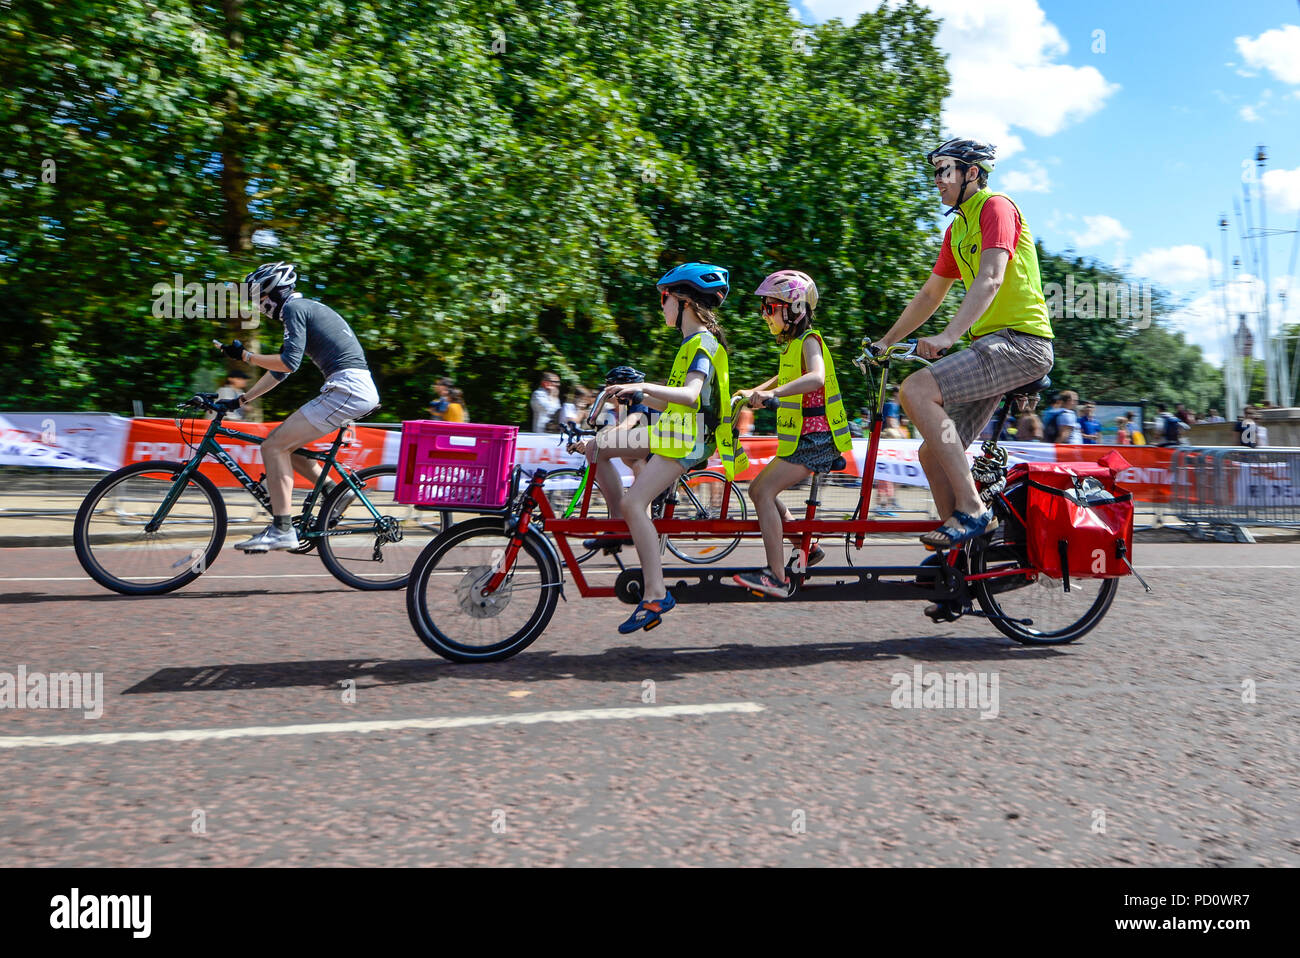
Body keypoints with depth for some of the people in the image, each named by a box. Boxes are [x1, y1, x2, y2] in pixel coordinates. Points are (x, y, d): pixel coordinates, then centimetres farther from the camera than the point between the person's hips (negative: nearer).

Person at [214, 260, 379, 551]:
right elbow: (279, 371, 28)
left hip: (347, 389, -10)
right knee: (283, 444, 14)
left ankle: (282, 530, -10)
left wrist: (244, 355, -4)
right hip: (359, 390, 10)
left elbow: (288, 363, -15)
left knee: (273, 446, -8)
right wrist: (239, 401, 27)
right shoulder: (306, 308, 27)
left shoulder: (294, 308, -3)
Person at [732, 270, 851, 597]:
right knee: (759, 490, 10)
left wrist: (771, 393, -43)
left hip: (815, 438, -10)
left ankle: (777, 577, -15)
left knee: (764, 493, -16)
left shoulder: (809, 341, -11)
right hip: (802, 437, 10)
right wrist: (752, 392, 22)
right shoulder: (792, 344, 18)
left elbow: (816, 377, -33)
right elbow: (783, 380, 36)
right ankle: (806, 547, 18)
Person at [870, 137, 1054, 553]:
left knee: (916, 389, -28)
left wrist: (948, 336, -32)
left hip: (1020, 339, -9)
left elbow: (991, 279, -20)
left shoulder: (996, 206, -6)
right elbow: (930, 295, 26)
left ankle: (971, 509, -25)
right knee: (934, 453, 2)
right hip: (991, 344, 9)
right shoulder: (957, 229, 22)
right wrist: (885, 342, 22)